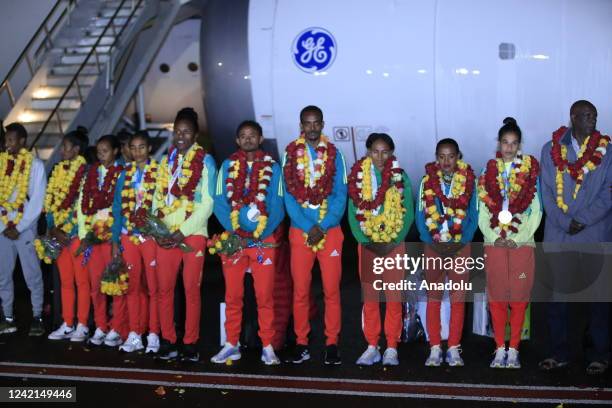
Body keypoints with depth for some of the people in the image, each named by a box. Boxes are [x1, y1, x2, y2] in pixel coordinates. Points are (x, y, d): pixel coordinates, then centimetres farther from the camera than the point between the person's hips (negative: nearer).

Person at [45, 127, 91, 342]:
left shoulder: (86, 171, -6)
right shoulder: (59, 170, 14)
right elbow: (51, 201, 12)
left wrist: (67, 231, -12)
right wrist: (53, 229, 1)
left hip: (77, 233, -6)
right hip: (59, 233, 6)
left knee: (81, 280, -1)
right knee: (65, 281, 10)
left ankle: (82, 326, 4)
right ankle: (67, 325, 16)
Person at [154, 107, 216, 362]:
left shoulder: (205, 161, 1)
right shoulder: (166, 160, 15)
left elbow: (207, 202, -5)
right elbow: (157, 197, 14)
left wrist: (183, 232, -11)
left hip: (193, 233, -4)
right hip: (166, 234, 4)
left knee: (192, 289, -2)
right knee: (164, 288, 3)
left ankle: (191, 343, 6)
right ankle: (168, 341, 13)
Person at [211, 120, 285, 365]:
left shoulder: (272, 167, 5)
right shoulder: (228, 166, 9)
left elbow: (278, 207, -1)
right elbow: (219, 202, 2)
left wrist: (261, 233, -13)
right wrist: (234, 230, -11)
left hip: (264, 239, -1)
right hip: (233, 238, 2)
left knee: (265, 296, -2)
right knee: (232, 295, 6)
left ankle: (267, 347, 6)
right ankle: (231, 345, 15)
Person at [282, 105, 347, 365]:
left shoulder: (334, 154, 6)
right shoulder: (291, 153, 6)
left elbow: (340, 195, 1)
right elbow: (288, 195, 0)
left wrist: (323, 227, -11)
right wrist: (308, 227, -10)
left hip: (330, 229, 0)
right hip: (300, 230, 0)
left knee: (332, 289, -1)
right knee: (300, 290, 2)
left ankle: (332, 343, 8)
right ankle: (301, 344, 11)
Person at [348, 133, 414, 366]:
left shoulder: (400, 177, 0)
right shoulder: (358, 177, 3)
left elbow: (408, 213, -1)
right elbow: (353, 213, 2)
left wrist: (393, 242, -10)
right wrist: (366, 241, -9)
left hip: (395, 244, -1)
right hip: (367, 244, 1)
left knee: (394, 297, -1)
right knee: (369, 297, 4)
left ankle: (391, 348, 7)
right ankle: (372, 346, 12)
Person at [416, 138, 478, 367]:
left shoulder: (469, 180, -1)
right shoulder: (427, 179, 0)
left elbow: (473, 215, 0)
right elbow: (421, 215, 0)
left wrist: (460, 242, -11)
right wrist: (432, 241, -10)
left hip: (460, 246, -1)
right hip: (433, 246, 1)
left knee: (458, 298, 1)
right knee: (433, 297, 4)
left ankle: (454, 348, 8)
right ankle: (435, 348, 9)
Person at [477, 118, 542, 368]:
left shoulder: (530, 172, 5)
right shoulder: (488, 172, 10)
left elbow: (536, 211, 1)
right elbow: (483, 211, 7)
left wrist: (518, 238, -9)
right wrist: (493, 236, -7)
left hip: (522, 243, -1)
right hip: (494, 243, 1)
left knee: (519, 297, -2)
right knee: (496, 296, 1)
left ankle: (513, 349, 6)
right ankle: (500, 349, 9)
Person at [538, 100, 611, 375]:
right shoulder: (551, 150, 6)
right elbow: (547, 193, 2)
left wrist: (583, 219, -12)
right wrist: (565, 223, -10)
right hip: (558, 236, 1)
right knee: (557, 293, 6)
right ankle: (558, 353, 16)